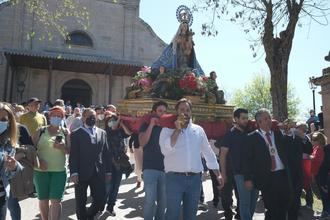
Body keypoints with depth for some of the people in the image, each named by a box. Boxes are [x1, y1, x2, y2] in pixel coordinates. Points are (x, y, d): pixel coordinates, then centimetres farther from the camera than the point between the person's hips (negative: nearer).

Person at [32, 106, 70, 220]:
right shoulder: (41, 131, 4)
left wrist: (62, 147, -17)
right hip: (41, 170, 1)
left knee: (56, 200, -4)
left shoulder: (65, 132, 3)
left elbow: (70, 151, 3)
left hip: (59, 171, -1)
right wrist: (38, 160, -14)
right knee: (43, 199, 13)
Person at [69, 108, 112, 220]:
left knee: (100, 200, 7)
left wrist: (108, 171, 7)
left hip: (98, 173, 3)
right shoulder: (76, 134, 0)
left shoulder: (102, 133, 10)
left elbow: (106, 153, 9)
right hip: (82, 173, -3)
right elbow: (73, 155, -6)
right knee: (81, 202, 9)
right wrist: (74, 172, -14)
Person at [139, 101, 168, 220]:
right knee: (150, 199, -8)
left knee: (163, 200, 9)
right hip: (150, 168, -4)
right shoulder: (146, 125, 5)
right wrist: (151, 125, -13)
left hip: (165, 168, 4)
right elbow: (142, 143, -12)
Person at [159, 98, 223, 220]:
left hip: (195, 178, 4)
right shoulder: (168, 129, -1)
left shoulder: (198, 130, 9)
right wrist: (177, 130, -17)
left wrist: (218, 174, 11)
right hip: (175, 178, -3)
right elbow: (165, 150, -17)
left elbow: (208, 153, 13)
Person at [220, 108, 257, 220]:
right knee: (245, 202, -1)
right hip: (240, 173, -5)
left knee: (253, 201, 14)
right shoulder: (231, 134, -6)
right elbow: (223, 154, -6)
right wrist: (223, 173, -9)